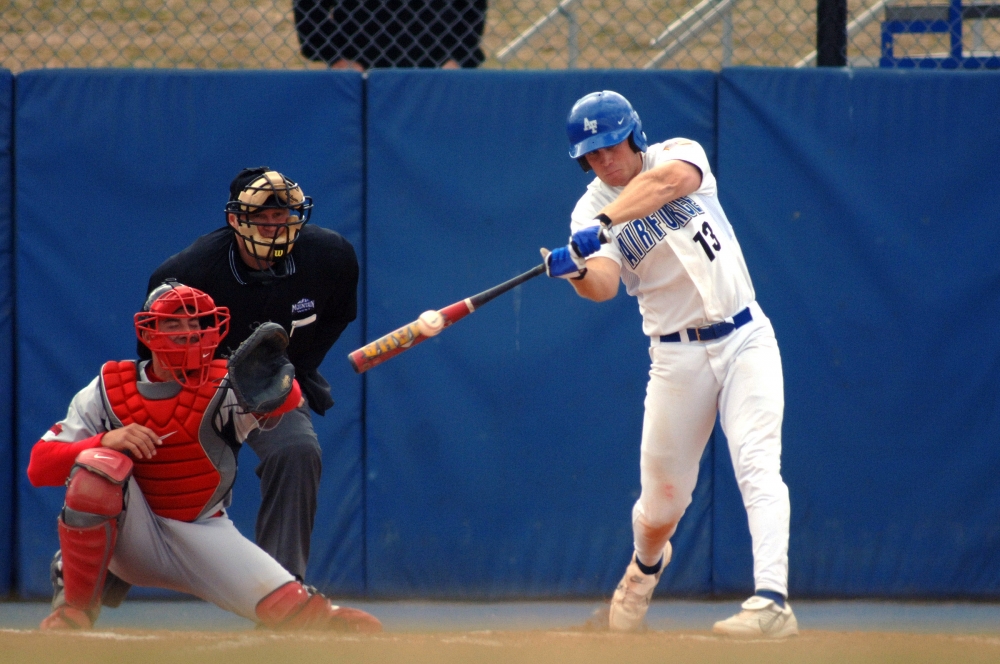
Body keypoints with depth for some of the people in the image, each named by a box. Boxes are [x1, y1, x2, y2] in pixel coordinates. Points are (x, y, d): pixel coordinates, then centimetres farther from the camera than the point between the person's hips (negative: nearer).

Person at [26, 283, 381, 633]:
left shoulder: (224, 387, -9)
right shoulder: (109, 390, -6)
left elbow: (287, 399, -31)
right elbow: (39, 467, -12)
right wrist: (106, 441, -30)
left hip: (204, 535, 0)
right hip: (132, 538, 0)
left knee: (291, 608, -21)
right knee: (100, 465, -30)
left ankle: (324, 619, 19)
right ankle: (75, 609, -16)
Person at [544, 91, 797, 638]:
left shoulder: (679, 154, -2)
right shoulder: (590, 211, -1)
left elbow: (667, 181, -28)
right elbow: (603, 285, -20)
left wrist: (608, 222, -41)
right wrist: (577, 269, -43)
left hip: (745, 340, -1)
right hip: (677, 356, 1)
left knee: (757, 464, -18)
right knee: (663, 492, 5)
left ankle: (772, 600, -28)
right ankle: (647, 562, 40)